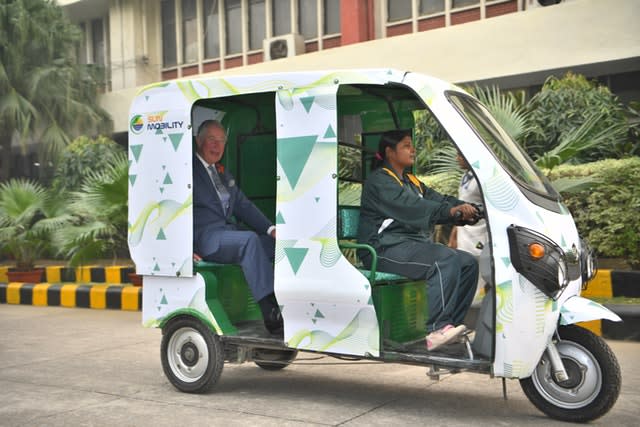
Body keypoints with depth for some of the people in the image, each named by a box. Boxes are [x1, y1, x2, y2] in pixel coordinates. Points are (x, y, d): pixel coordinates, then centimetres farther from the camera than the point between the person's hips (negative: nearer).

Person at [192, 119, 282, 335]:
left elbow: (244, 205, 21)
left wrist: (271, 229, 7)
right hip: (205, 238, -8)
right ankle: (271, 315, -40)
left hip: (229, 232, 8)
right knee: (250, 239, -34)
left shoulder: (223, 173, 26)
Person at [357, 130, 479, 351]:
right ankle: (434, 331, -31)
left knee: (468, 263, -6)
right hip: (386, 248, -9)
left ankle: (450, 326, -8)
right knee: (446, 261, -29)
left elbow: (438, 199, 10)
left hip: (415, 244, 9)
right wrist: (450, 210, -33)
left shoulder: (412, 181, 26)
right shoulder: (379, 180, -5)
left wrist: (464, 207, -10)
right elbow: (409, 207, -22)